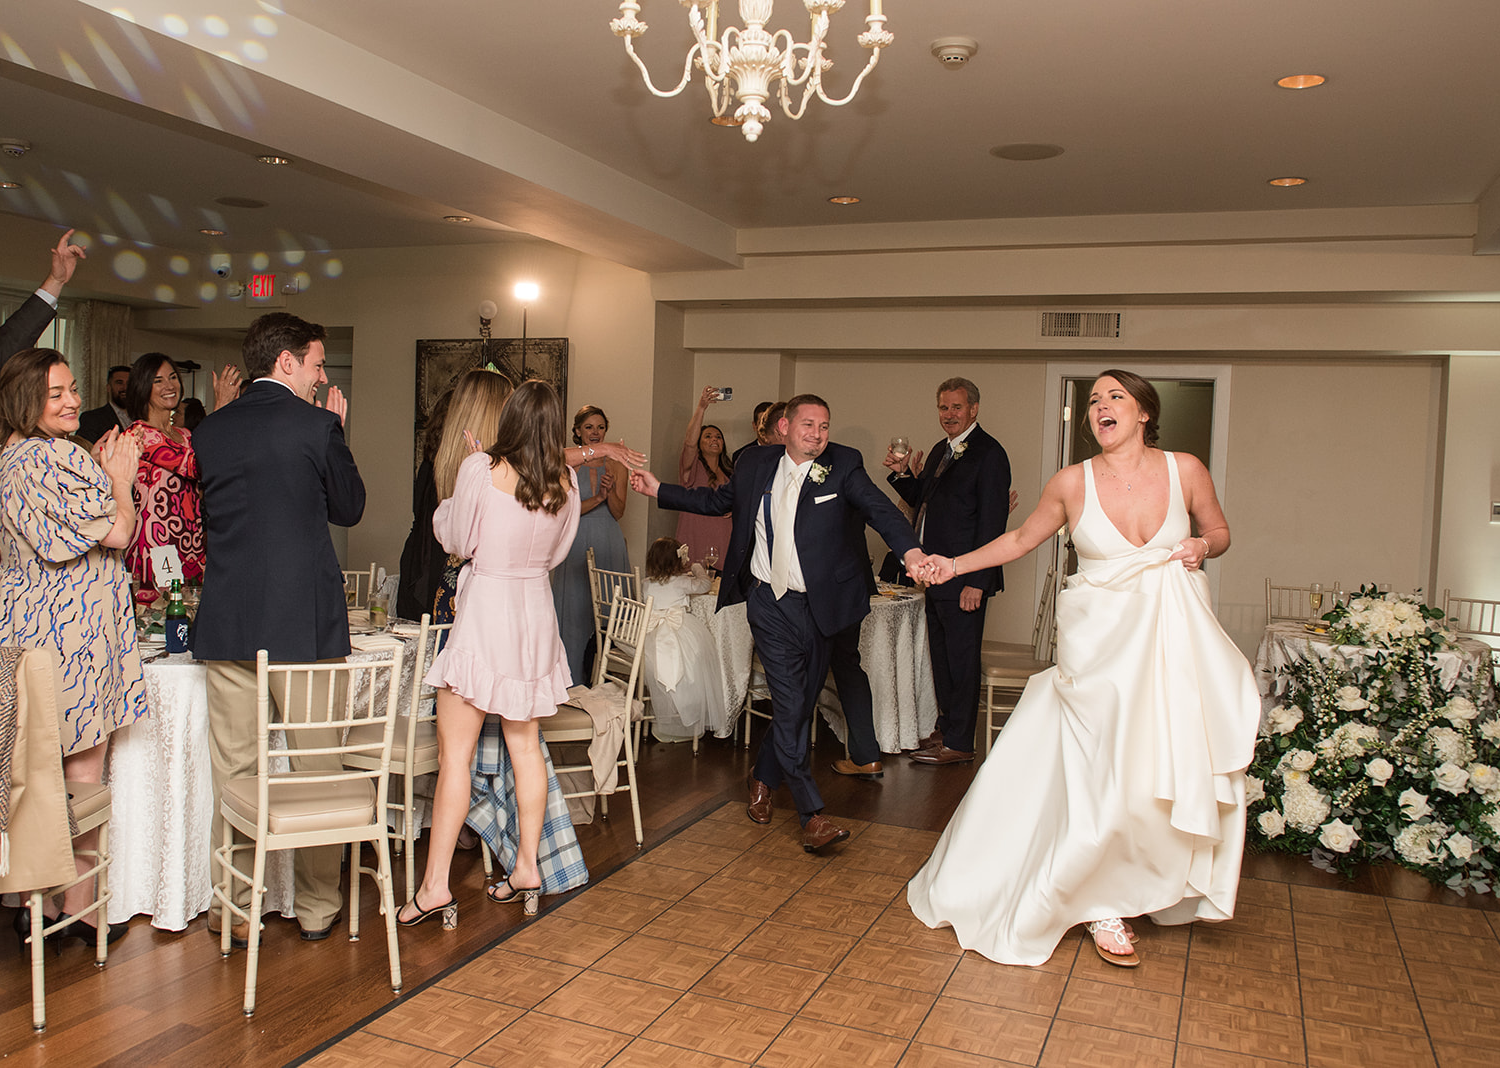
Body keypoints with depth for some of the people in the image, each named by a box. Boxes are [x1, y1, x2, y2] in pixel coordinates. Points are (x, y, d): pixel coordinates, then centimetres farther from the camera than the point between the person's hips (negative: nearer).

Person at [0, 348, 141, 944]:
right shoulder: (57, 458, -16)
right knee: (84, 770, 2)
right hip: (73, 626, -9)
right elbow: (117, 533, -14)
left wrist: (98, 473, 16)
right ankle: (79, 907, 12)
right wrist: (119, 477, 1)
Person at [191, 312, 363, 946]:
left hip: (226, 624, 4)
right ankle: (317, 907, 20)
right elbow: (349, 508, 4)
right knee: (315, 768, 9)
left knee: (232, 772, 11)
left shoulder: (210, 430, 6)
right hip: (304, 620, -4)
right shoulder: (316, 425, -8)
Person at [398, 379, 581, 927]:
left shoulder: (480, 469, -13)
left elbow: (456, 540, -1)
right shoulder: (565, 481, -1)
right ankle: (527, 867, 21)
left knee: (455, 749, 0)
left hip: (485, 609, -5)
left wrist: (446, 506, 16)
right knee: (524, 744, 14)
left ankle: (435, 885, 2)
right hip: (536, 610, 5)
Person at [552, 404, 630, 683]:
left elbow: (618, 512, 4)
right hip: (577, 544, -1)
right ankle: (574, 680, 7)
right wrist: (598, 498, -18)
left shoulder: (616, 465, 7)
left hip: (609, 545, 2)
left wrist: (610, 490, -15)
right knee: (576, 608, -1)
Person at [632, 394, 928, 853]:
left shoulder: (843, 466, -3)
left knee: (801, 703, 13)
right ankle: (812, 815, -1)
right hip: (770, 604, 0)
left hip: (818, 605, 1)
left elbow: (879, 509, -16)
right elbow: (718, 499, 20)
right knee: (790, 706, -7)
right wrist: (658, 490, 17)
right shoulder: (756, 463, 5)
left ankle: (763, 780, 39)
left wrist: (911, 550, -35)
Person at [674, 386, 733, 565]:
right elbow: (689, 443, -19)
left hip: (722, 539, 4)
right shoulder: (693, 467, 1)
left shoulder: (730, 471, 16)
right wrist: (701, 407, -29)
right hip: (695, 539, -4)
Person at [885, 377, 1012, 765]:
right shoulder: (939, 451, 15)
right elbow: (922, 501, 22)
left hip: (965, 578, -8)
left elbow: (992, 524, -17)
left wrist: (976, 582, -20)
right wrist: (902, 474, 3)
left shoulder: (989, 454, -12)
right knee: (940, 656, 17)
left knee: (961, 659, 1)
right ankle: (946, 728, 31)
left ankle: (959, 744, 11)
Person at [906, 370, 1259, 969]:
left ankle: (1157, 887, 28)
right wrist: (954, 565, 2)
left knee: (1164, 767, 2)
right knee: (1103, 773, -2)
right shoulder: (1073, 482, -5)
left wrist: (1202, 547, -9)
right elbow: (1021, 540, 9)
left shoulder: (1184, 470, -3)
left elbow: (1219, 531, 14)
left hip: (1170, 642, 2)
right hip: (1099, 643, -1)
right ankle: (1104, 907, 17)